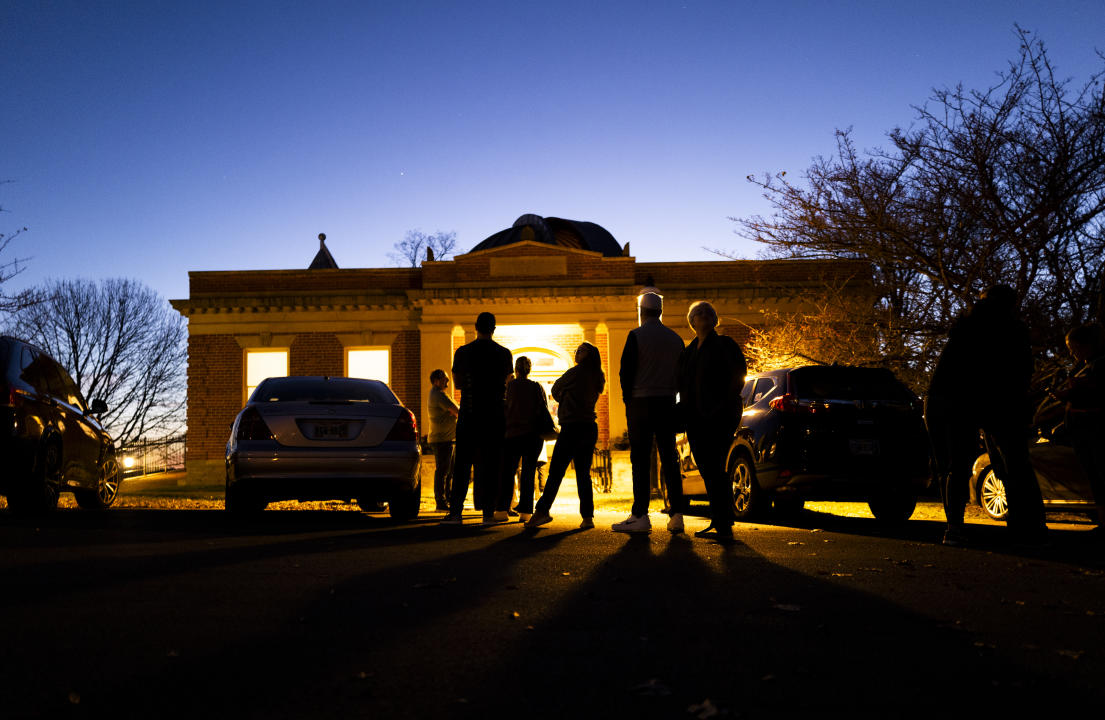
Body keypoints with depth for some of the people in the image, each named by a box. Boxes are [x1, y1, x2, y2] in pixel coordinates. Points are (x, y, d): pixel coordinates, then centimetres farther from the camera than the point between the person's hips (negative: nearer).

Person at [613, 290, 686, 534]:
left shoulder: (636, 336, -6)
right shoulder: (675, 338, 10)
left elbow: (626, 370, -8)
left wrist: (628, 398, 4)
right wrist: (669, 394, 15)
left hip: (641, 403, -5)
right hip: (668, 404, 5)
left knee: (641, 460, -3)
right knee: (669, 459, 7)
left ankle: (640, 515, -4)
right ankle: (677, 515, 5)